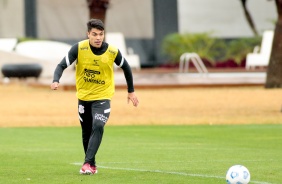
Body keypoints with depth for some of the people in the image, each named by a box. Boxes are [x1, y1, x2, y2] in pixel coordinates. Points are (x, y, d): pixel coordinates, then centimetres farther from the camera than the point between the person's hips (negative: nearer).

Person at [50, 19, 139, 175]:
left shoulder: (113, 51, -13)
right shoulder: (79, 48, -16)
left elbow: (126, 68, 5)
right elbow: (62, 65, -18)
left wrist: (131, 91, 11)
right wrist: (56, 81, -38)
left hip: (102, 97, -2)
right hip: (84, 96, 2)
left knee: (98, 127, -23)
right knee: (86, 132, 11)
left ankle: (88, 163, -24)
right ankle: (92, 165, 29)